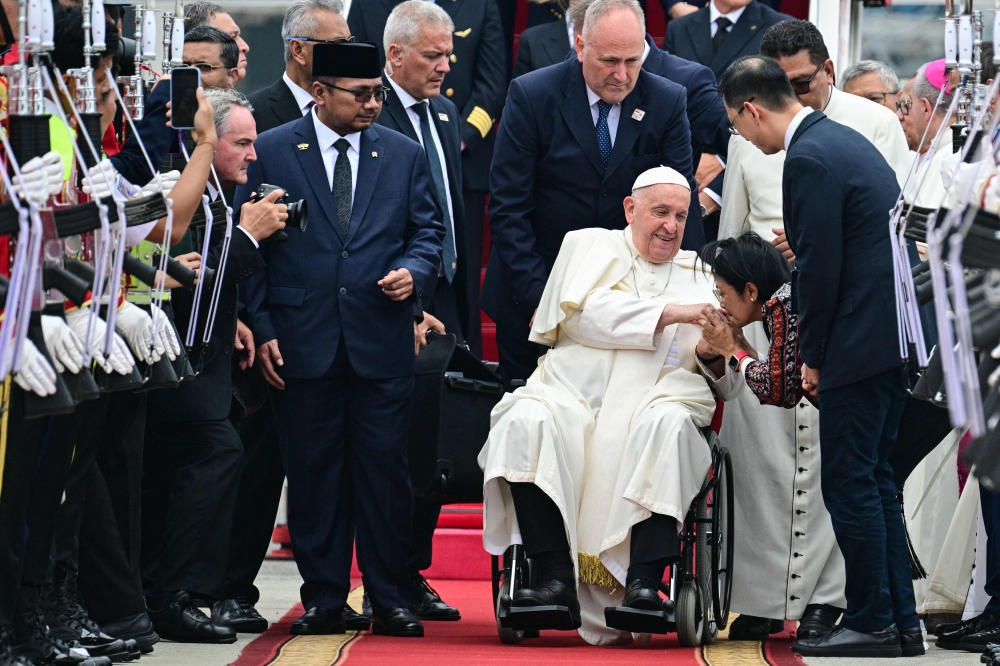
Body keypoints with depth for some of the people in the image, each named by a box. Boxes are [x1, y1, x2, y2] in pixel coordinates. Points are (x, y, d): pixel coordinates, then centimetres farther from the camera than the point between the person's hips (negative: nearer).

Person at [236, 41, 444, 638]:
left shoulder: (404, 156, 11)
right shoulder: (270, 153, 3)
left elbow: (427, 230, 16)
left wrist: (414, 271, -7)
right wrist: (262, 330, -3)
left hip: (382, 340, 1)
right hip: (303, 342, -1)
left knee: (386, 471, 0)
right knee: (314, 475, 2)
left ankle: (391, 600, 7)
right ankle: (324, 600, 9)